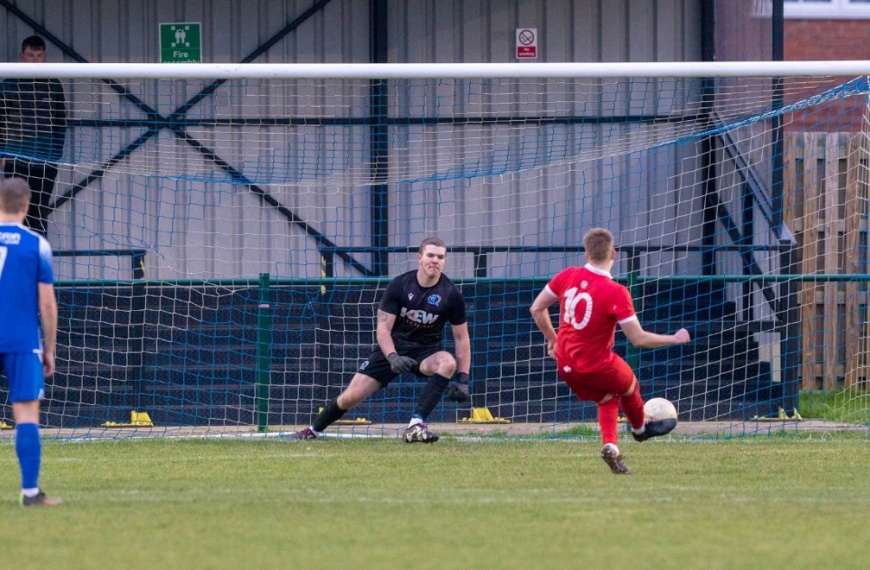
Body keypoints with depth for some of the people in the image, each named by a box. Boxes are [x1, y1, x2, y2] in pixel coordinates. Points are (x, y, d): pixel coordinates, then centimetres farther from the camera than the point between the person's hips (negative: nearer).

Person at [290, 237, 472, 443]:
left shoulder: (451, 294, -11)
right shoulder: (399, 285, -13)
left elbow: (461, 338, -3)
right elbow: (383, 329, -13)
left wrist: (463, 379, -11)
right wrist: (393, 358, -32)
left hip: (426, 352, 0)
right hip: (393, 348, 0)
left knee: (448, 362, -36)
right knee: (351, 396, -7)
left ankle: (416, 426, -38)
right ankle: (313, 431, 22)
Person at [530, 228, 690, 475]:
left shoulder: (567, 276, -7)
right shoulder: (616, 293, -24)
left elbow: (536, 309, 4)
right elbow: (639, 339, -21)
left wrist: (552, 338, 20)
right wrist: (675, 339, -6)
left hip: (565, 367, 5)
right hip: (597, 367, -5)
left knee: (607, 398, 26)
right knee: (629, 385, 26)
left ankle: (610, 445, 7)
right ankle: (640, 427, 50)